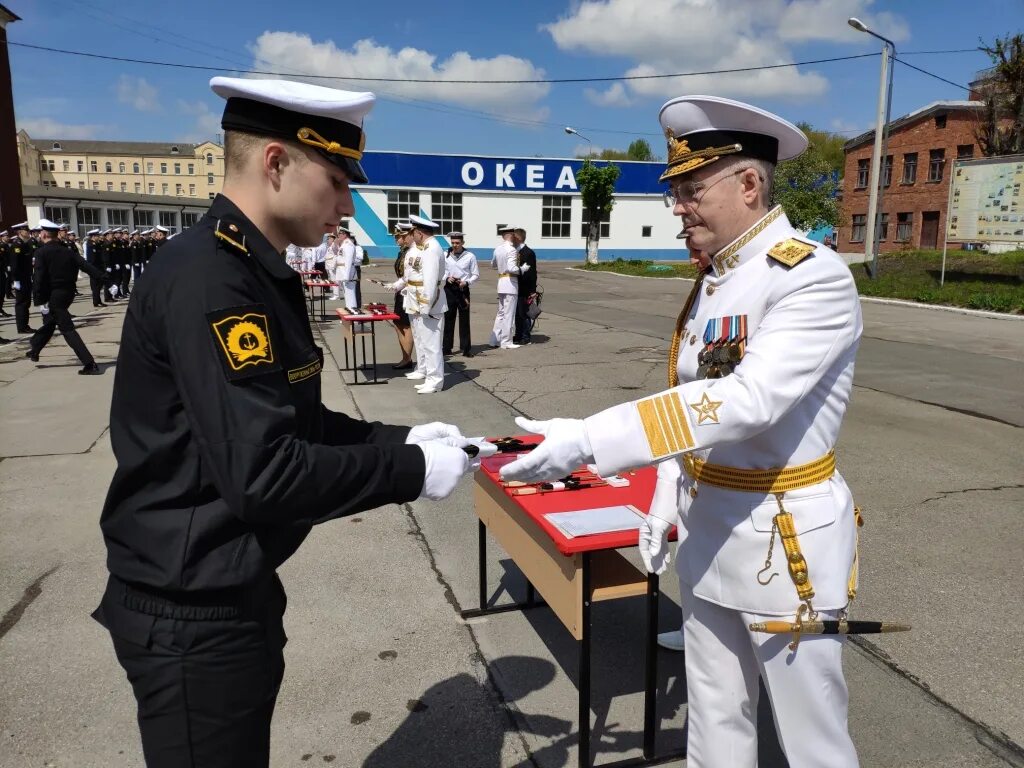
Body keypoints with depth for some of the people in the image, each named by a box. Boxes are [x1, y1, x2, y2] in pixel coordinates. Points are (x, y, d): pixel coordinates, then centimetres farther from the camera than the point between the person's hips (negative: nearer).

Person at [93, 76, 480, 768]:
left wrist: (398, 439, 0)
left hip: (236, 590, 9)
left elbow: (295, 422, 12)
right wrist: (410, 471, -18)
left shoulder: (259, 273, 8)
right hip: (193, 613, -9)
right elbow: (264, 473, -29)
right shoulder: (207, 280, -24)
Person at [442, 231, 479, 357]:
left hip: (463, 290, -1)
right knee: (448, 318, 6)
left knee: (464, 319, 0)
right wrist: (447, 278, -10)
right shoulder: (445, 256, 4)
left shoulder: (470, 256, 0)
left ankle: (466, 348, 6)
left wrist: (466, 282, -14)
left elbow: (476, 275, 2)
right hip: (449, 289, 2)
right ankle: (446, 347, 14)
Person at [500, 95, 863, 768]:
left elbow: (747, 400, -32)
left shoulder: (814, 277, -18)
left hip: (786, 539, -7)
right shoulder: (713, 281, 8)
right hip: (708, 531, 7)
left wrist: (589, 441, -36)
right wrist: (667, 503, 11)